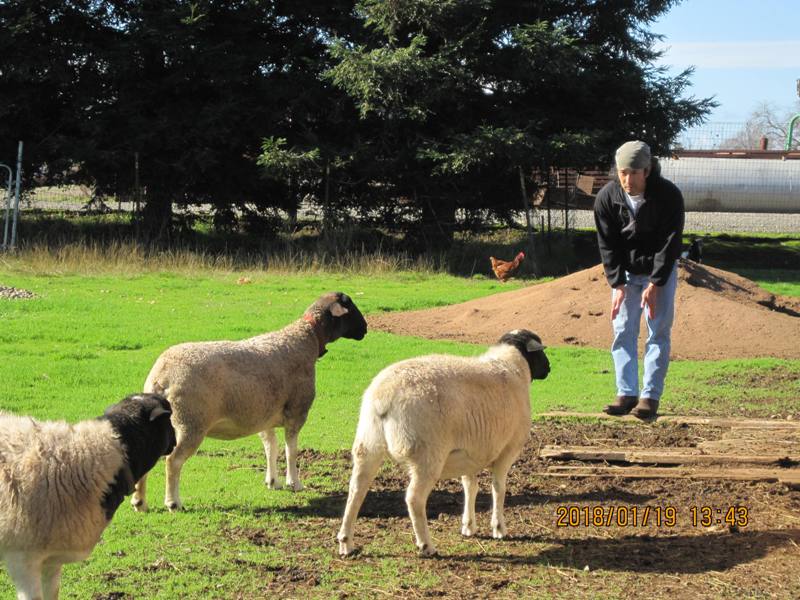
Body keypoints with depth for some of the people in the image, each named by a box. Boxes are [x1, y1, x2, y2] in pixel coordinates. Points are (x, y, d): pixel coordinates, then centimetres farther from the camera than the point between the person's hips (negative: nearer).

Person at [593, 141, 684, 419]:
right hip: (625, 272, 2)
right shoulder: (607, 197, -15)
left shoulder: (669, 195, -22)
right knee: (623, 331, -1)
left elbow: (670, 242, -19)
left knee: (658, 331, -4)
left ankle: (650, 396, -2)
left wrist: (654, 285, -22)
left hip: (660, 272, -2)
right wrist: (617, 284, -16)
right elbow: (607, 245, -9)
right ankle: (627, 394, 3)